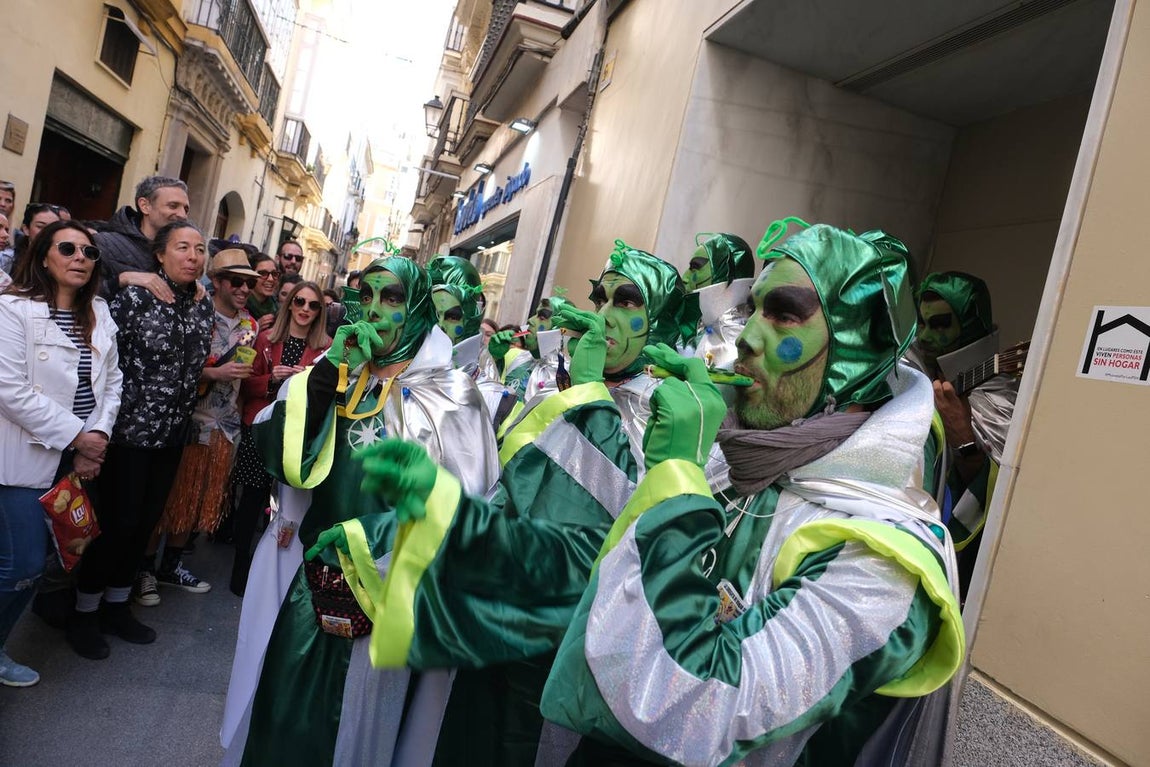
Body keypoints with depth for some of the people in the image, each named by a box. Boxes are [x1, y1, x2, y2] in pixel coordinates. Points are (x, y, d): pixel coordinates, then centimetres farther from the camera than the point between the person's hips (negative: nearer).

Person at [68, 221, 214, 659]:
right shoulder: (135, 297, -13)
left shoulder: (204, 306, 5)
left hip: (172, 433, 6)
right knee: (116, 523, 1)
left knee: (146, 522, 14)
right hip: (129, 429, -6)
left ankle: (117, 603, 31)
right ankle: (83, 612, 21)